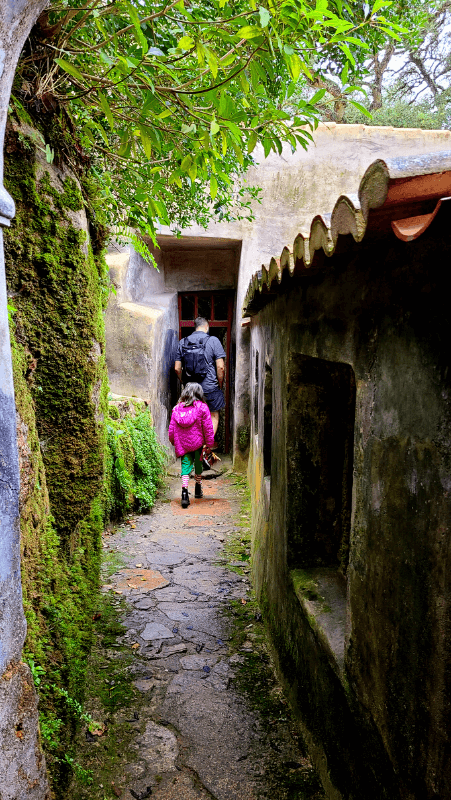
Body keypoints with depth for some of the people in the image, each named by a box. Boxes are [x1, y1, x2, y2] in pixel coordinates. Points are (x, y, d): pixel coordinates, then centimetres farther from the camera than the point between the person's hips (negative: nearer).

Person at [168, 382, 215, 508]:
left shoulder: (177, 408, 3)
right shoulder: (202, 407, -5)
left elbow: (171, 428, 7)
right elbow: (208, 428, -6)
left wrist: (173, 441, 20)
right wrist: (210, 443, 1)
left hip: (182, 444, 1)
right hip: (197, 443, -1)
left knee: (185, 466, 1)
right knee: (198, 465, 17)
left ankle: (184, 492, -15)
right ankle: (198, 489, 33)